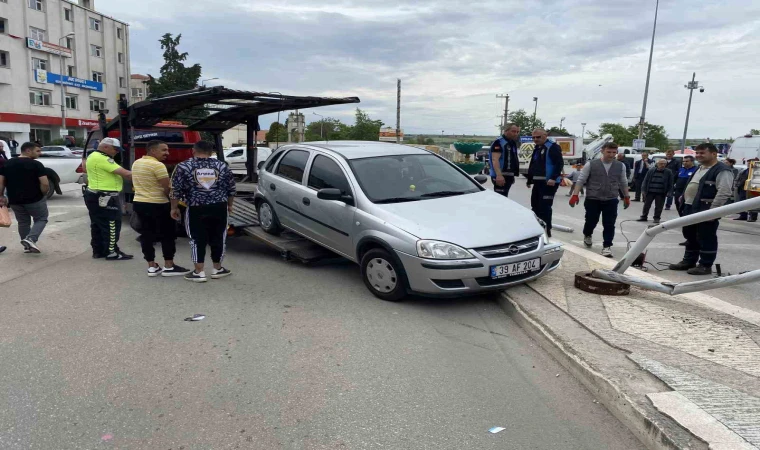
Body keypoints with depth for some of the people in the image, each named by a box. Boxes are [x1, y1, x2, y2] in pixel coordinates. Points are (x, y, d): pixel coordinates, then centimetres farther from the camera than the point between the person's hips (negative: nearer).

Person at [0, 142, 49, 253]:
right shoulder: (36, 164, -12)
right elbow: (45, 183, -19)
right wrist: (43, 195, -4)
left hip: (14, 200, 6)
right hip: (34, 199, -5)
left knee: (23, 222, 19)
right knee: (41, 219, 11)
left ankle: (27, 246, 22)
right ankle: (31, 239, -9)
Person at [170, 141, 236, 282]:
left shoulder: (183, 166, -2)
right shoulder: (222, 166, 4)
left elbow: (176, 190, -2)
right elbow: (231, 188, 8)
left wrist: (174, 208, 8)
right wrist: (229, 205, 21)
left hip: (196, 209, -2)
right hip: (219, 208, 2)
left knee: (197, 240, 5)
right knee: (218, 238, 12)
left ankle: (199, 272, 7)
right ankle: (217, 269, 21)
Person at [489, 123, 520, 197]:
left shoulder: (512, 143, 18)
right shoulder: (499, 142, -12)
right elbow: (495, 160, -22)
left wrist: (513, 175, 29)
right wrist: (499, 175, -33)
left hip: (508, 176, 10)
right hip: (501, 177, -10)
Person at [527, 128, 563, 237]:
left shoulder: (553, 147, -10)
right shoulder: (537, 148, 18)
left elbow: (560, 163, -18)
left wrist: (553, 178, -27)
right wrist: (529, 180, 24)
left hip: (549, 182, -9)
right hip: (538, 182, 9)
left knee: (545, 207, -10)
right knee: (535, 205, 14)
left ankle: (546, 230, -2)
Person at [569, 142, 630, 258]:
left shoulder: (621, 166, 4)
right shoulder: (591, 165, -5)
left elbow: (624, 183, 16)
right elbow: (581, 180, -4)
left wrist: (626, 197, 18)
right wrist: (575, 195, -12)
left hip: (611, 200, 2)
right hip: (592, 200, -2)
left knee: (609, 225, -2)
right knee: (591, 221, 9)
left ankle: (607, 246, 7)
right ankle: (587, 235, 40)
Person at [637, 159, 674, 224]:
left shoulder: (668, 172, 0)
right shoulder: (651, 171, 3)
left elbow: (670, 183, 1)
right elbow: (646, 180, 4)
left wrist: (669, 192, -6)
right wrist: (644, 190, -2)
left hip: (661, 193, -1)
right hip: (650, 192, 1)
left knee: (658, 206, 5)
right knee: (646, 205, 8)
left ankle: (656, 218, 16)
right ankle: (644, 217, 18)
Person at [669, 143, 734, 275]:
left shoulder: (722, 171, -13)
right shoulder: (700, 169, 18)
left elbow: (724, 193, -21)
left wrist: (712, 211, -24)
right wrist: (685, 203, 21)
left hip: (706, 211, -10)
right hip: (690, 209, 10)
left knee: (706, 239, -1)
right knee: (690, 237, 16)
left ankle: (705, 266, 6)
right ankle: (688, 261, 26)